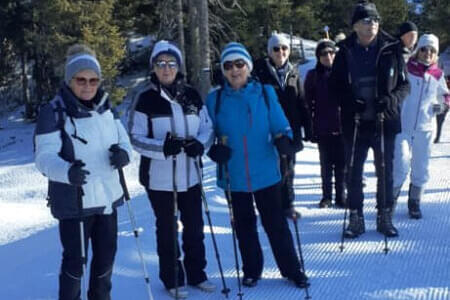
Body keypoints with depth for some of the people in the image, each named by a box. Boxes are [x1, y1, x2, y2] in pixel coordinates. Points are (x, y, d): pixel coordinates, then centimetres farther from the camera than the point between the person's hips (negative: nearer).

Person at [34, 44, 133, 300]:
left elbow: (123, 139, 10)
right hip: (74, 200, -6)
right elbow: (45, 157, -19)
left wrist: (123, 153, -15)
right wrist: (67, 171, -40)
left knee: (106, 255, 18)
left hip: (107, 196, 6)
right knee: (75, 260, 4)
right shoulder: (53, 112, -14)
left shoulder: (106, 106, 5)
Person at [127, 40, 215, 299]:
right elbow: (135, 138, -8)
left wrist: (200, 144, -15)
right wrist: (163, 147, -25)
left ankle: (196, 274, 31)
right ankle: (173, 279, 25)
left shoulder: (192, 95, 2)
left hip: (190, 175, 3)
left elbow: (208, 127, 7)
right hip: (160, 177, -3)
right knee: (167, 230, 10)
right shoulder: (145, 99, -8)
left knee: (195, 227, 13)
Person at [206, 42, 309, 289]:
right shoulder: (215, 99, -1)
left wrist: (283, 140, -21)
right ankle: (251, 271, 33)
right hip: (234, 174, 2)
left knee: (275, 222, 7)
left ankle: (291, 269, 23)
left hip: (265, 171, -1)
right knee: (244, 224, 16)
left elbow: (279, 124, 0)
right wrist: (214, 149, -14)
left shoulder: (265, 93, -3)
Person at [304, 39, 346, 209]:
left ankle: (341, 197, 16)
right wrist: (310, 127, -1)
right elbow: (308, 103, 4)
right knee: (326, 165, 9)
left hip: (342, 126, 0)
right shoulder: (313, 76, 3)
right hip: (322, 129, 1)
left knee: (342, 165, 4)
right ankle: (326, 197, 20)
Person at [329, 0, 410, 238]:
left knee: (385, 171, 9)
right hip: (354, 123, 0)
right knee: (353, 172, 7)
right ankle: (356, 217, 20)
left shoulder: (391, 50, -2)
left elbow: (404, 84, 3)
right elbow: (335, 86, 3)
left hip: (385, 121, 0)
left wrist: (392, 99, -16)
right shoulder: (344, 53, 0)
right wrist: (349, 103, -14)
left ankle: (385, 216, 24)